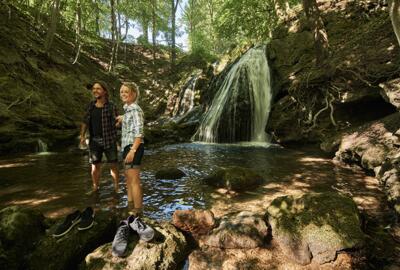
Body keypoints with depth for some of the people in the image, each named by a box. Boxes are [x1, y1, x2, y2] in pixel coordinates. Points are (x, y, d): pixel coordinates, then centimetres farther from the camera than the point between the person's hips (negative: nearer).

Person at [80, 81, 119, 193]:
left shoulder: (111, 106, -6)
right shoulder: (91, 105, 6)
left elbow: (115, 123, -6)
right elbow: (85, 122, 9)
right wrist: (82, 136, 0)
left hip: (109, 140, -3)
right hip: (94, 141, 3)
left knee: (113, 165, 4)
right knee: (95, 166, 9)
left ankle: (117, 188, 17)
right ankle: (95, 188, 24)